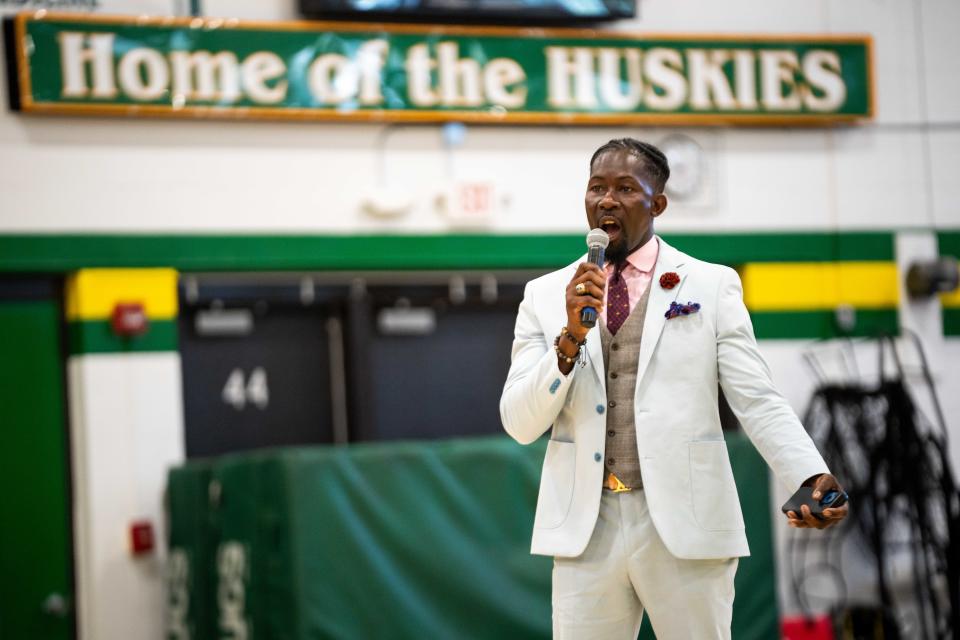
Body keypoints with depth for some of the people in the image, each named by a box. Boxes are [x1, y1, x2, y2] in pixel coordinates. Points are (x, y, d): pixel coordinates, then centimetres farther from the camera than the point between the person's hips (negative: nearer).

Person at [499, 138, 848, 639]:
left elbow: (757, 401, -2)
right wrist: (571, 336, -12)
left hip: (685, 524, -1)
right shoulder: (545, 296, 8)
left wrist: (812, 478, -19)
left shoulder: (711, 286, 3)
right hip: (586, 528, 2)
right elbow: (520, 425, 2)